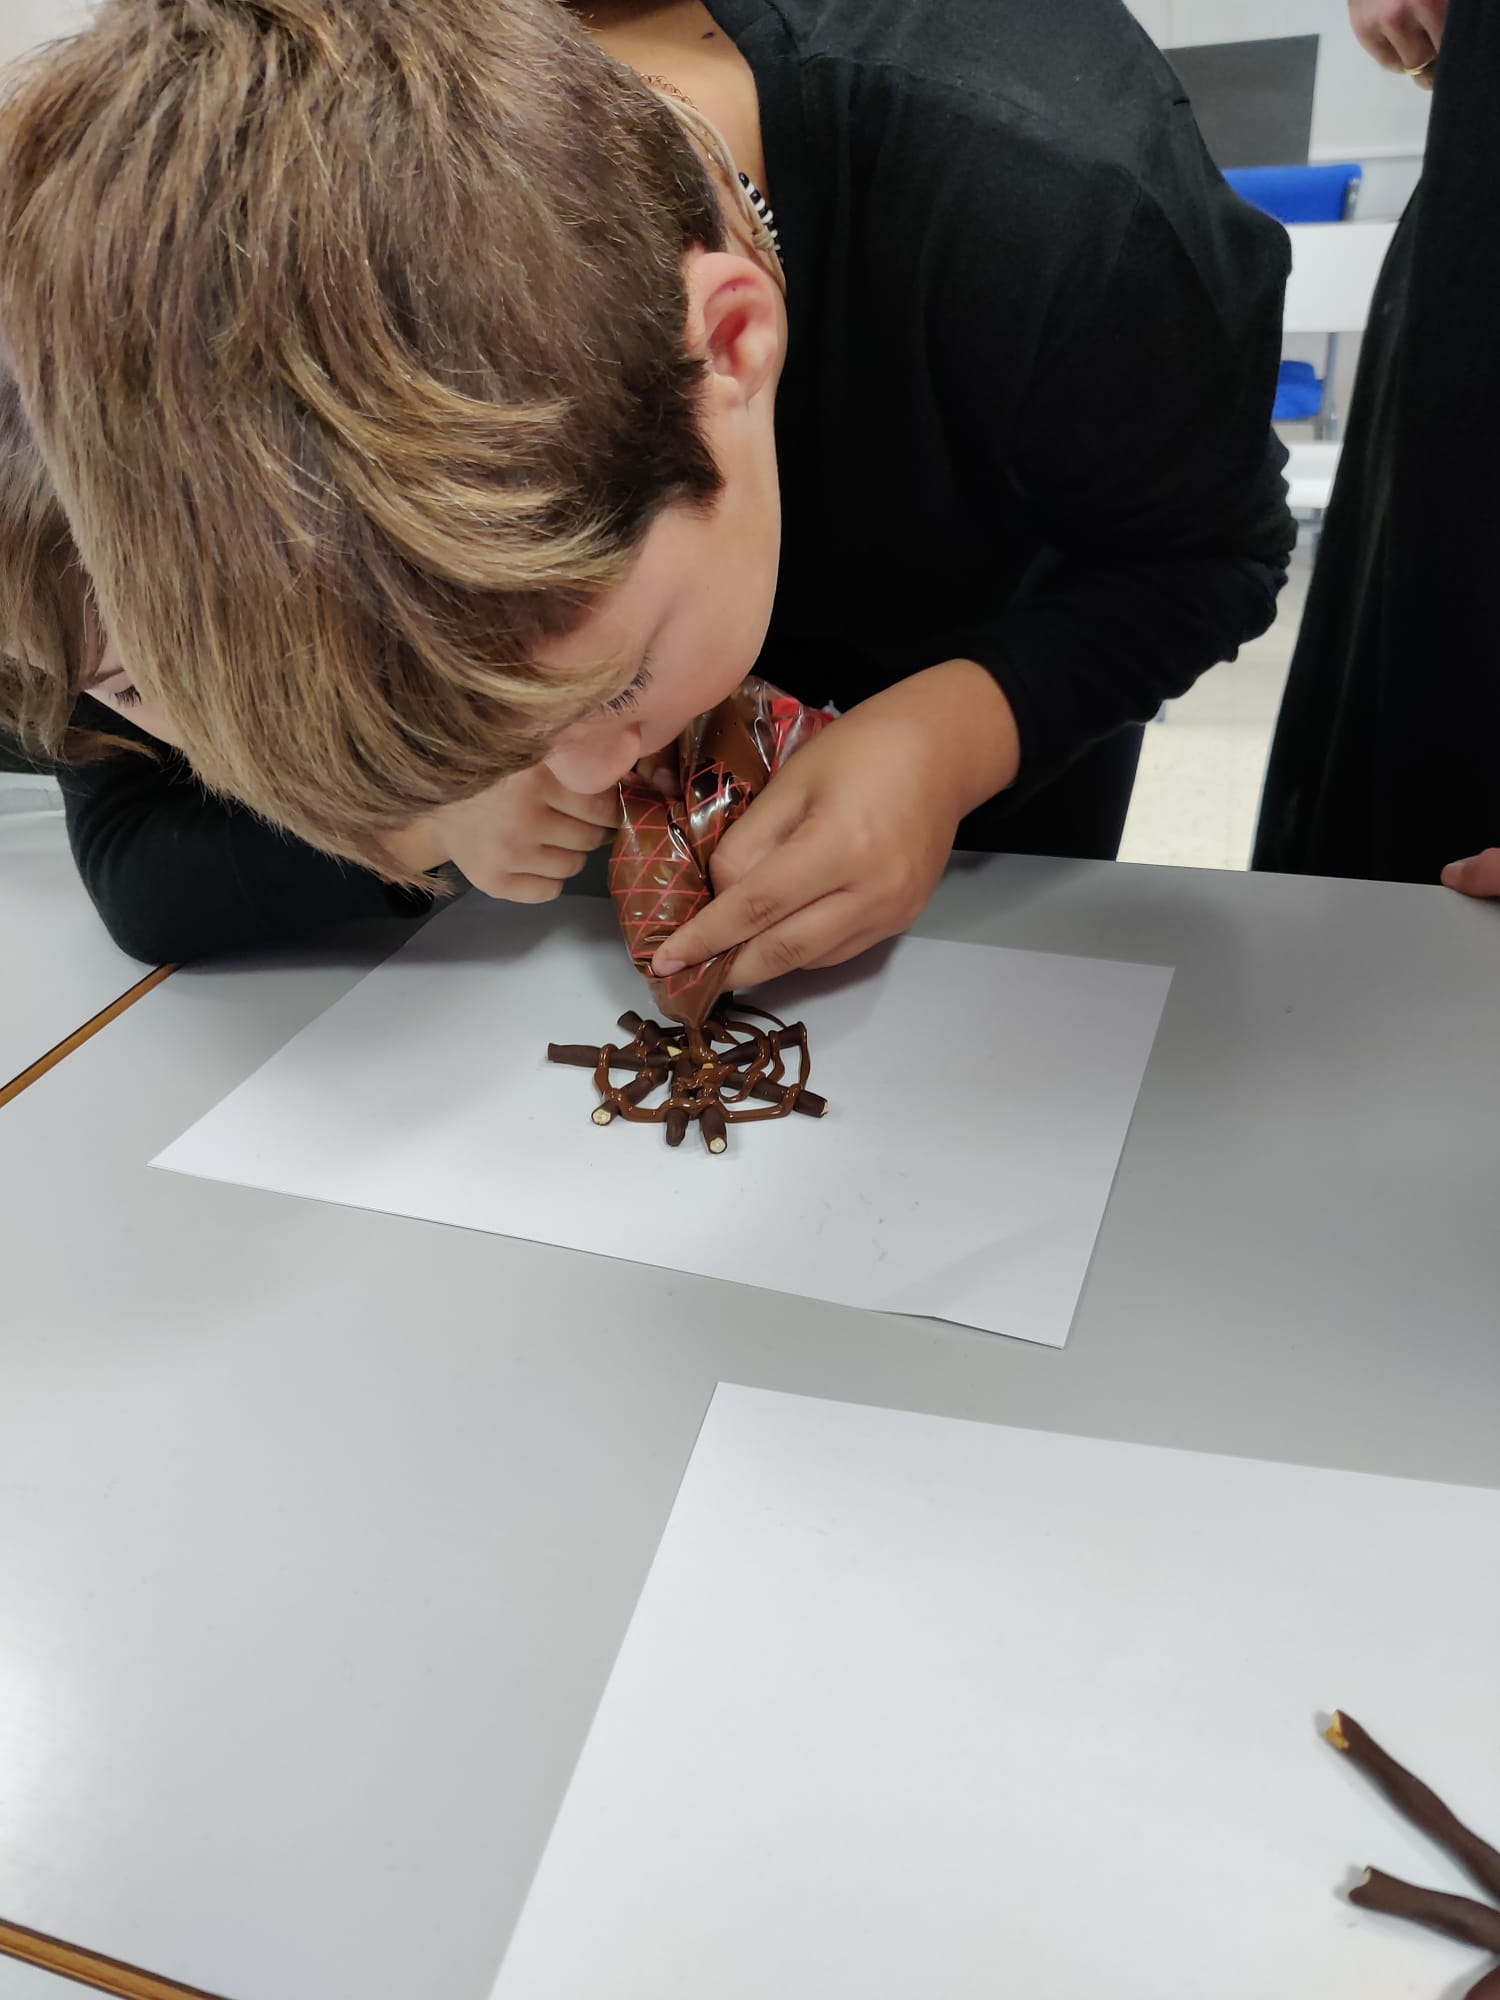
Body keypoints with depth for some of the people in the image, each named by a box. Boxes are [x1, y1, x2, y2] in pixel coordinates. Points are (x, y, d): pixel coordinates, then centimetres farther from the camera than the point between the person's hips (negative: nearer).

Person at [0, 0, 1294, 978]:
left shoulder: (1059, 202, -45)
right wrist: (425, 817, -45)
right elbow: (136, 850, -26)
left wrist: (962, 732, -43)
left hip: (1008, 644, -1)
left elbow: (1213, 554, -25)